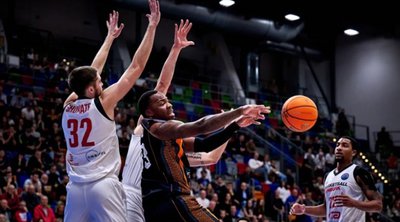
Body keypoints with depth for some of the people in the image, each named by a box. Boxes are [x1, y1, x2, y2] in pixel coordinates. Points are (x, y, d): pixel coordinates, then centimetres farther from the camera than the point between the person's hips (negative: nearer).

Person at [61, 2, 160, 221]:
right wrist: (152, 27, 4)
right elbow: (136, 66, -2)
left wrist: (110, 37, 36)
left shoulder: (68, 105, 11)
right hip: (103, 185, -6)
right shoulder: (103, 102, -4)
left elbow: (92, 71, 25)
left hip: (76, 187, 6)